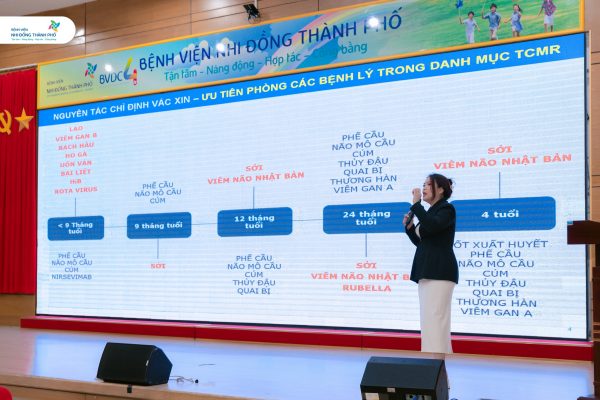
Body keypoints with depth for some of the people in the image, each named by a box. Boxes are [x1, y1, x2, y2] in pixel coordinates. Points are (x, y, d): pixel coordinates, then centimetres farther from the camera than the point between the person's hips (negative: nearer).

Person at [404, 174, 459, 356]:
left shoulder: (447, 209, -6)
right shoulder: (431, 212, 20)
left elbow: (431, 227, -26)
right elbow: (421, 242, 23)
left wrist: (416, 204, -19)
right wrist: (409, 226, 8)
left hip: (439, 271, -10)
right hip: (427, 271, 10)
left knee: (435, 316, -14)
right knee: (430, 317, 9)